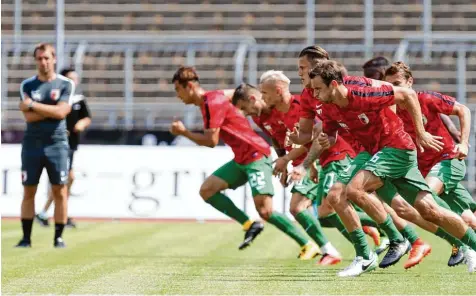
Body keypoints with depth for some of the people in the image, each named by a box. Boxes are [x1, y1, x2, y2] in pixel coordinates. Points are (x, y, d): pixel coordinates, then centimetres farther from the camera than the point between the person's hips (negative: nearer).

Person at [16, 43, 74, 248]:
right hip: (32, 144, 1)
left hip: (56, 144, -1)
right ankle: (26, 237, 6)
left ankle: (59, 237, 4)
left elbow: (61, 112, -14)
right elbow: (28, 116, -7)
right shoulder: (27, 85, 4)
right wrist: (52, 110, -12)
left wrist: (33, 105, -12)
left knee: (60, 192, -2)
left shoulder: (65, 84, 1)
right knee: (28, 192, 2)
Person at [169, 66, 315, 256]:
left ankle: (308, 246, -7)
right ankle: (250, 225, 4)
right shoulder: (208, 100, 11)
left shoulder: (212, 103, -17)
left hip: (256, 156, -10)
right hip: (241, 160, 10)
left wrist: (183, 132, -10)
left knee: (265, 211, -16)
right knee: (207, 190, 2)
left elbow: (211, 141, -20)